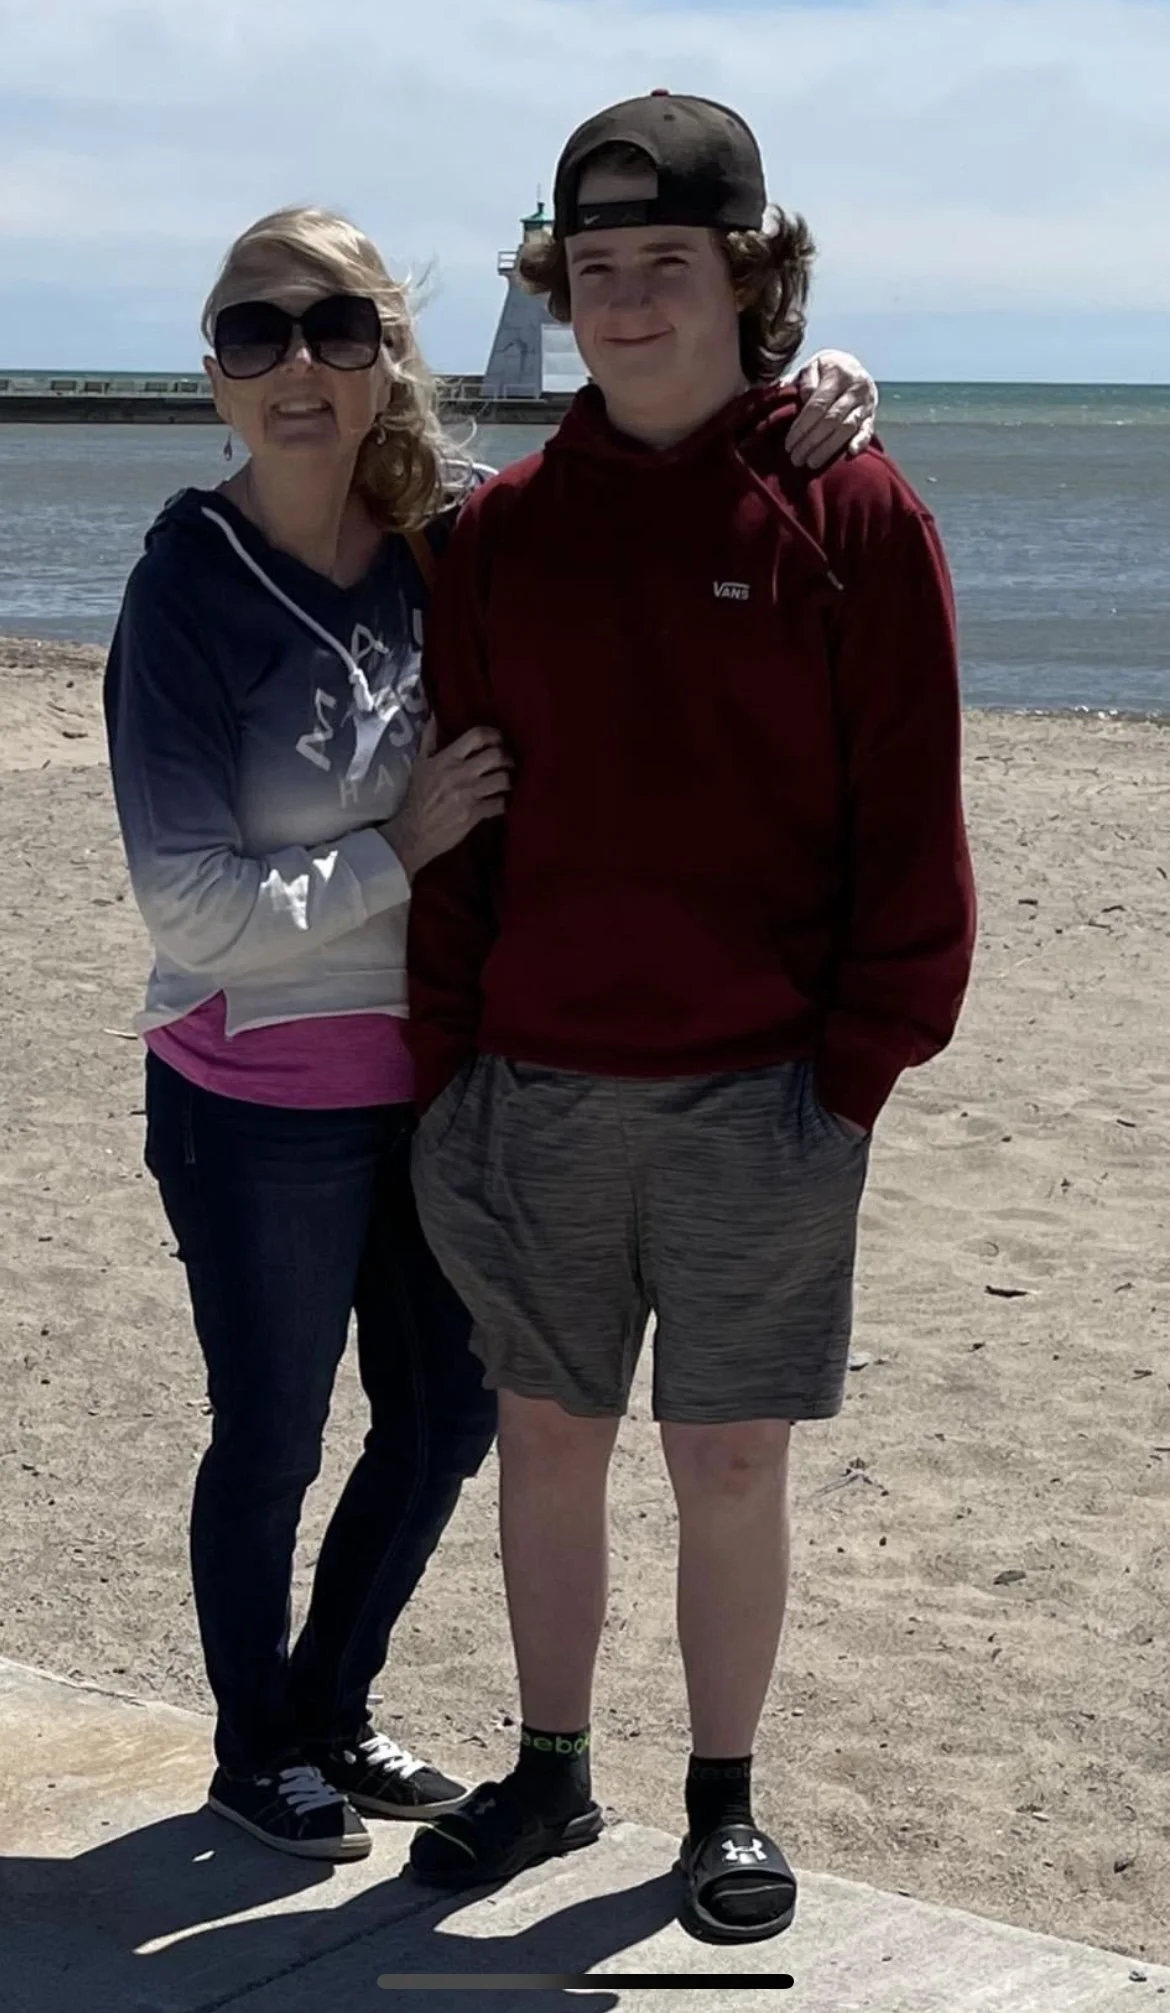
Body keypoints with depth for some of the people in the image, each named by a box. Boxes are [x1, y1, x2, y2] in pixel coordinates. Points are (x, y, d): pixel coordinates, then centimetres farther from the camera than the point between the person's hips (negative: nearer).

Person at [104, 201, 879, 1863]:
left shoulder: (455, 536, -5)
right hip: (261, 1108, -5)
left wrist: (805, 408, -13)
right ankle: (254, 1747, 34)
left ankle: (331, 1712, 39)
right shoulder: (191, 590, -16)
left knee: (447, 1411, 17)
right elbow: (192, 911, -19)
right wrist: (402, 849, -18)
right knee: (273, 1440, 10)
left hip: (433, 1079, 5)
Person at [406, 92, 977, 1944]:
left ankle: (726, 1803, 23)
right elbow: (459, 805, 9)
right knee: (548, 1441, 13)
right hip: (532, 1089, 3)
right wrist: (445, 1058, 3)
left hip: (757, 1096, -3)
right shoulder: (505, 528, 6)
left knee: (731, 1466, 5)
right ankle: (550, 1773, 30)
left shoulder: (854, 516, -4)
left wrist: (858, 1070, -8)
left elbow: (908, 823, -4)